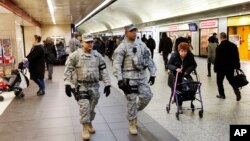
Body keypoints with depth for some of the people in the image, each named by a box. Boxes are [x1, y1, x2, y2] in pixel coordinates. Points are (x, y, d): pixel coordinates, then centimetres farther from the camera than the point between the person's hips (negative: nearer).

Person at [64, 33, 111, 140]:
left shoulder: (97, 55, 3)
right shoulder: (75, 55, -8)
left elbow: (103, 70, 5)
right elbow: (68, 70, -7)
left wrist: (107, 84, 0)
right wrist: (67, 84, -14)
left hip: (94, 86, 3)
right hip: (81, 86, -3)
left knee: (92, 107, 14)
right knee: (84, 107, -7)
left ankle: (89, 124, 35)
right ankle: (85, 128, 8)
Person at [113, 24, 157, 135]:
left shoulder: (141, 44, 11)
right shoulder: (122, 47, -6)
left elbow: (149, 59, 15)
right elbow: (116, 64, -11)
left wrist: (152, 74, 9)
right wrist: (120, 79, -18)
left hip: (142, 76, 5)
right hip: (129, 77, -5)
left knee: (147, 96, 3)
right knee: (132, 100, 0)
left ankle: (134, 112, 31)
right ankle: (132, 124, 16)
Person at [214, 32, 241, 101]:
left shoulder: (219, 47, -14)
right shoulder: (233, 45, 2)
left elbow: (217, 59, -14)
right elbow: (237, 57, 5)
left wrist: (215, 68, -6)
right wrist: (237, 66, 12)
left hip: (221, 67, -5)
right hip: (230, 67, 5)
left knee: (219, 81, 13)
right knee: (231, 81, 14)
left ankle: (222, 94, 17)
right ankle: (237, 91, -8)